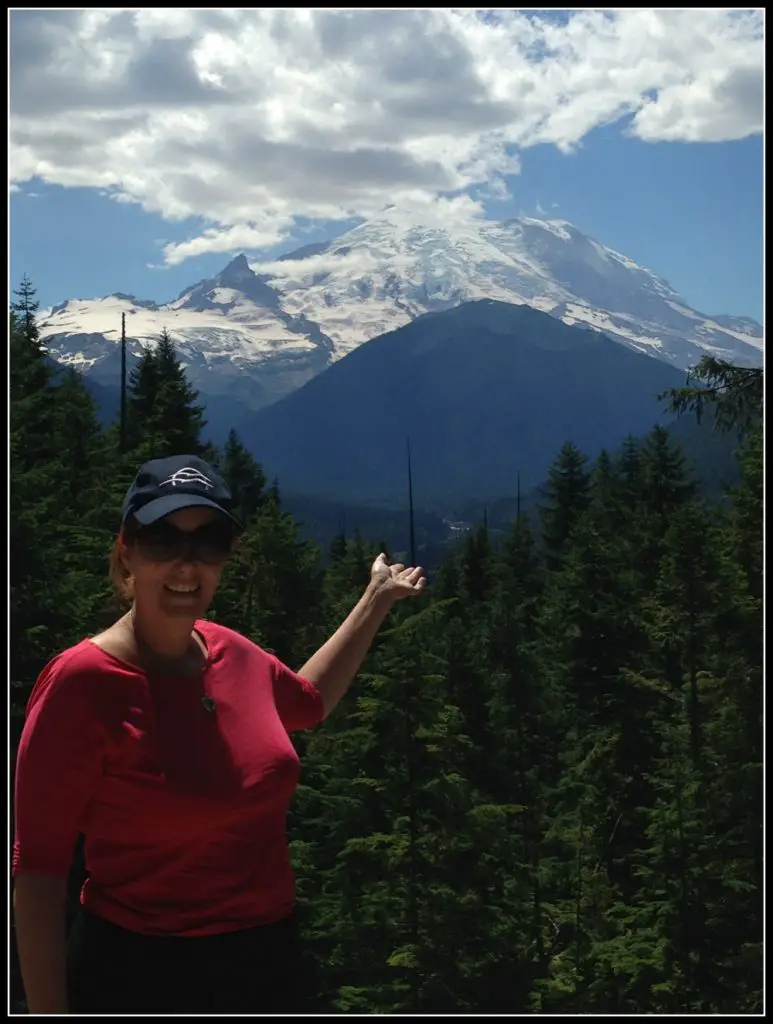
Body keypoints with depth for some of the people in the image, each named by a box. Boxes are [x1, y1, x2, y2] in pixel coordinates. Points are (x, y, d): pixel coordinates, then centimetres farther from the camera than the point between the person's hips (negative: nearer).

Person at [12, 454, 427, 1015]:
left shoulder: (233, 653, 1)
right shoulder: (83, 683, -19)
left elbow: (310, 699, 24)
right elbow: (39, 869, -17)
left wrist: (378, 600, 27)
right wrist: (49, 1010, -18)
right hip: (139, 976, -7)